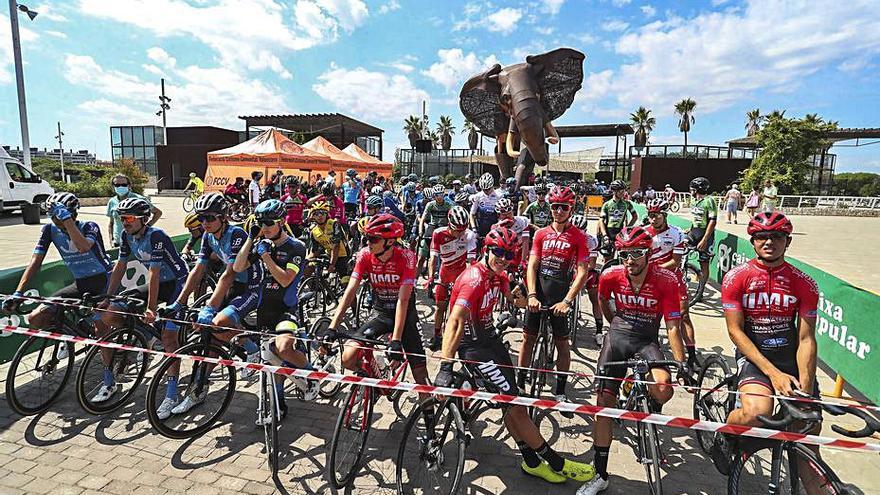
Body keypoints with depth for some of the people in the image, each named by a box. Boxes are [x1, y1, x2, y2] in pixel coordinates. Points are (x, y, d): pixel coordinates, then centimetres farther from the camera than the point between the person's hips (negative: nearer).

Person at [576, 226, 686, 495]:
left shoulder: (666, 280, -14)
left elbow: (673, 327, -13)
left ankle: (651, 413, 11)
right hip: (617, 336, 2)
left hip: (647, 340, -1)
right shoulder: (611, 275, -8)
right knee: (604, 402, -6)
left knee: (663, 388, -31)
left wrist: (682, 364, -18)